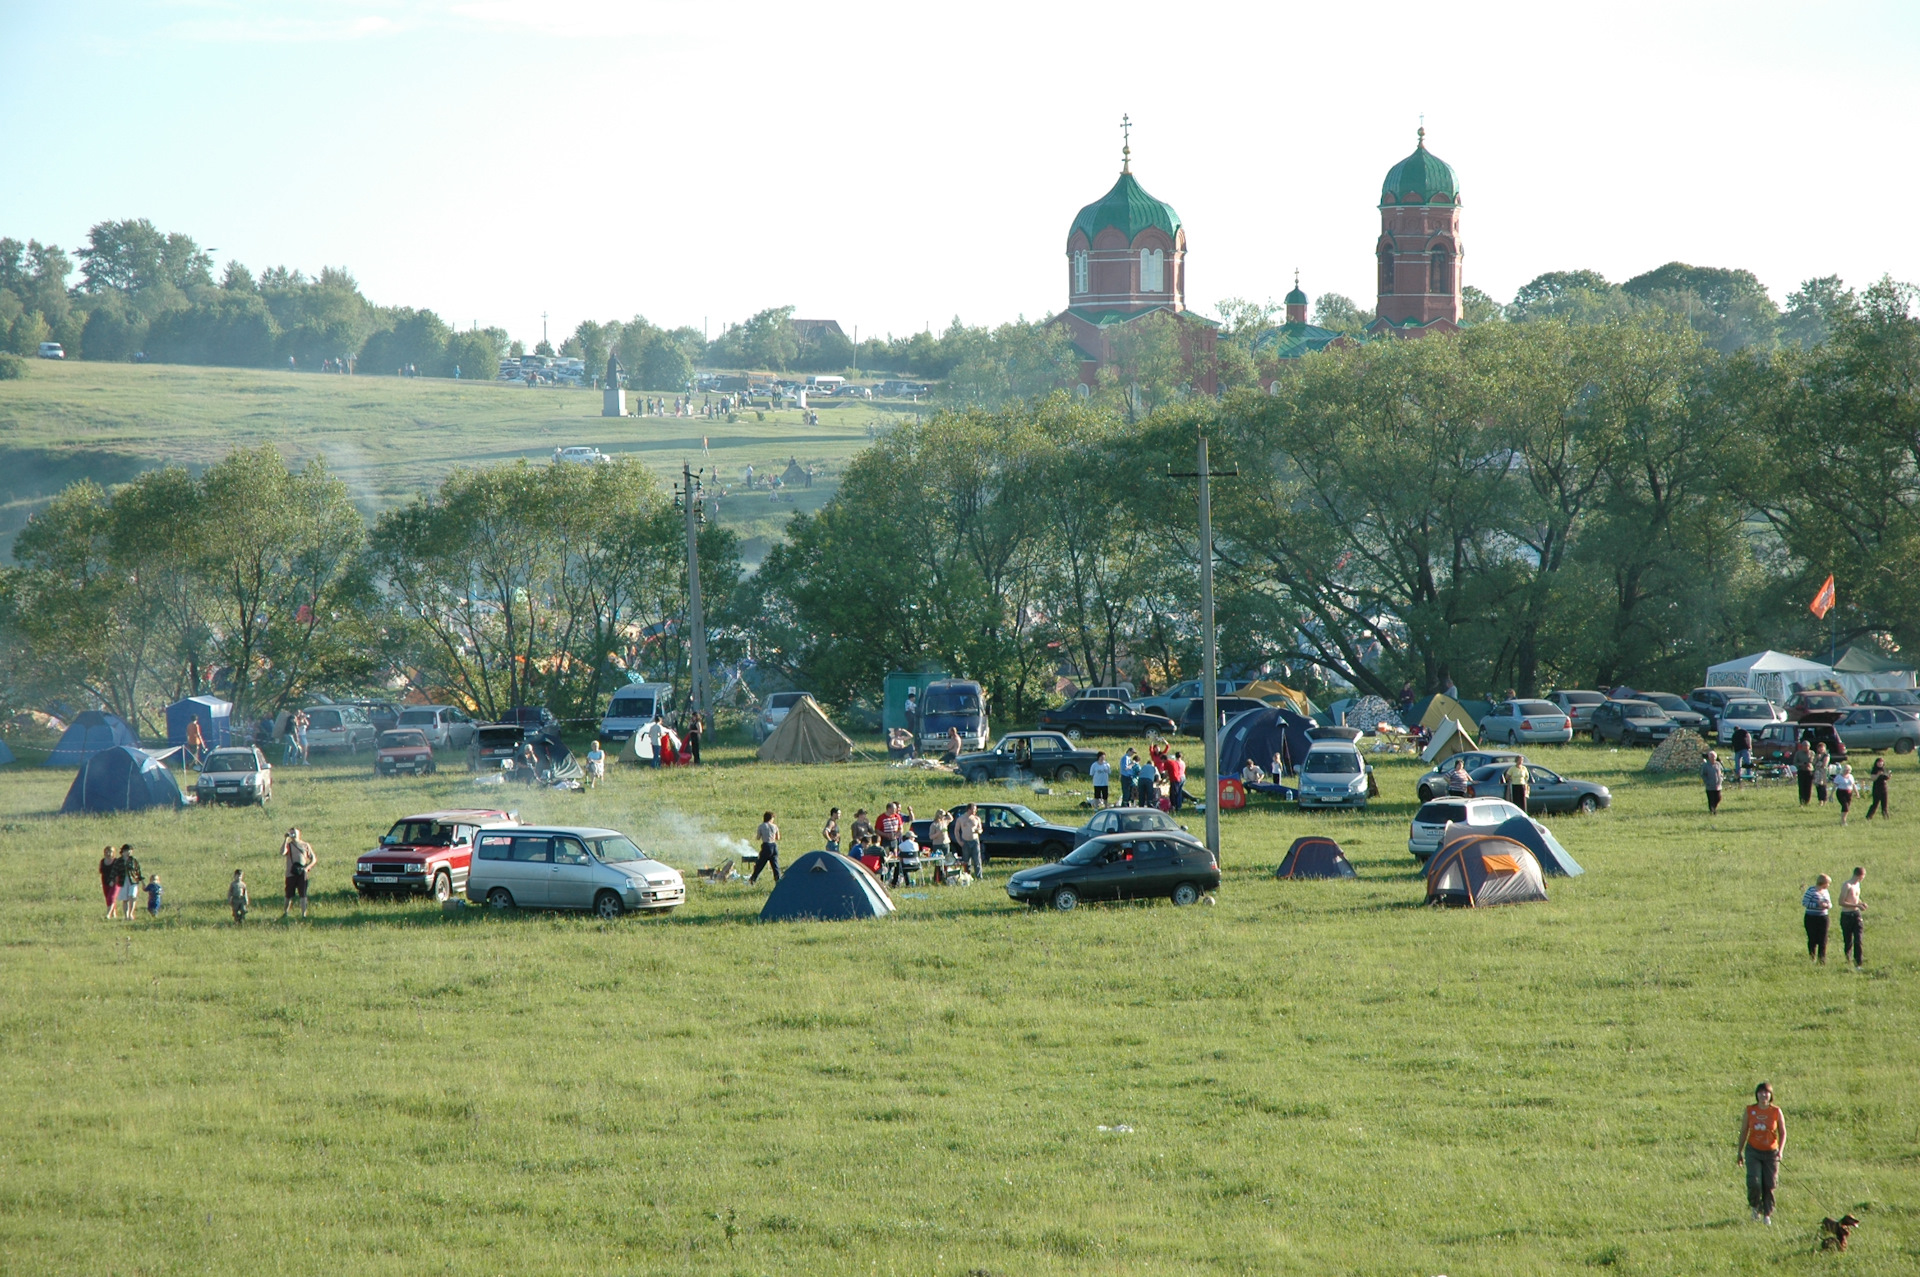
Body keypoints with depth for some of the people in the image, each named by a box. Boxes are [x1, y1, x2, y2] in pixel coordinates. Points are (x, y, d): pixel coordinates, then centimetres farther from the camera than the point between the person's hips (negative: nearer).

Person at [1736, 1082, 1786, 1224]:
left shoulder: (1776, 1112, -2)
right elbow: (1744, 1132, 7)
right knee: (1754, 1183, -14)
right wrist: (1739, 1152, 10)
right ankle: (1754, 1207, 14)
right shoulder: (1750, 1111, -1)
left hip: (1771, 1153, 0)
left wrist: (1780, 1150, -11)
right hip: (1753, 1151, 0)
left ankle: (1767, 1214, 17)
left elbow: (1783, 1133, 3)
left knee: (1769, 1185, 0)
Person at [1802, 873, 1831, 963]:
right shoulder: (1811, 890, -8)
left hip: (1823, 918, 5)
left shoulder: (1825, 891, 11)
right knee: (1812, 940, 0)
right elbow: (1804, 903, -13)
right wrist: (1817, 905, -20)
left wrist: (1828, 905, -5)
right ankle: (1812, 959, 12)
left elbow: (1829, 903, 21)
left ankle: (1822, 961, 4)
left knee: (1823, 940, 0)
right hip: (1812, 918, -5)